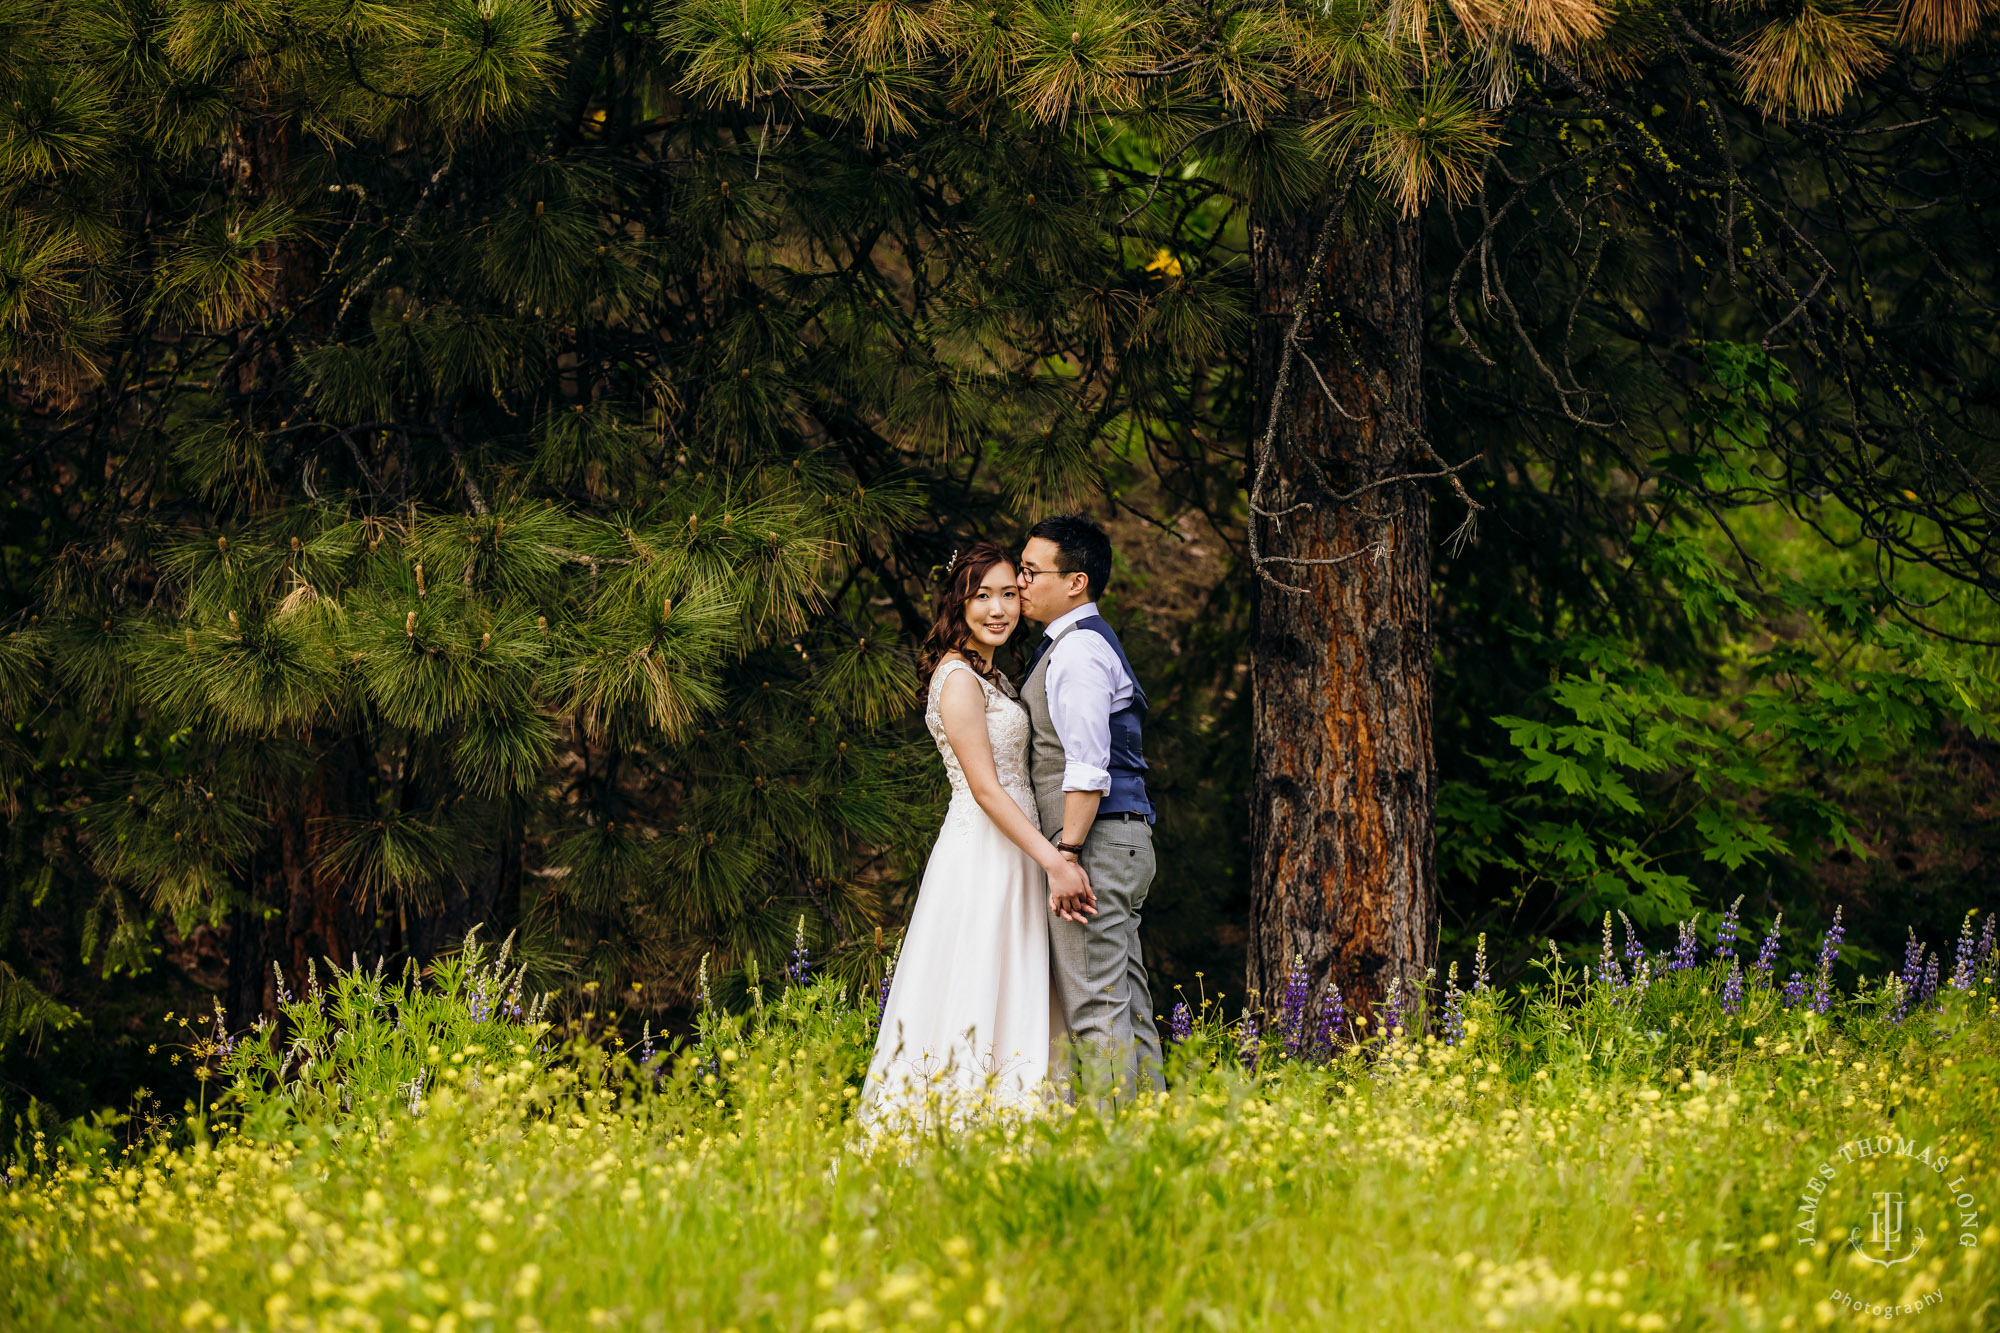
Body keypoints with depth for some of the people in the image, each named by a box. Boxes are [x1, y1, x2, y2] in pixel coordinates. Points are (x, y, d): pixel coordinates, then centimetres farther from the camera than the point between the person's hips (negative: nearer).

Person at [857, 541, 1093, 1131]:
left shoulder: (991, 677, 17)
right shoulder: (959, 678, -13)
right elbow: (984, 787, -18)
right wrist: (1053, 859, -22)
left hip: (1007, 855, 10)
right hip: (982, 855, -10)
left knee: (1006, 1008, 6)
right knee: (975, 1007, -11)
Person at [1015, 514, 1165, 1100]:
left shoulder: (1078, 650, -12)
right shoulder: (1088, 642, 20)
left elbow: (1089, 767, -20)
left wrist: (1066, 856, -22)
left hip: (1095, 840, -10)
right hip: (1124, 838, 10)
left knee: (1096, 1008, -10)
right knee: (1128, 1004, 9)